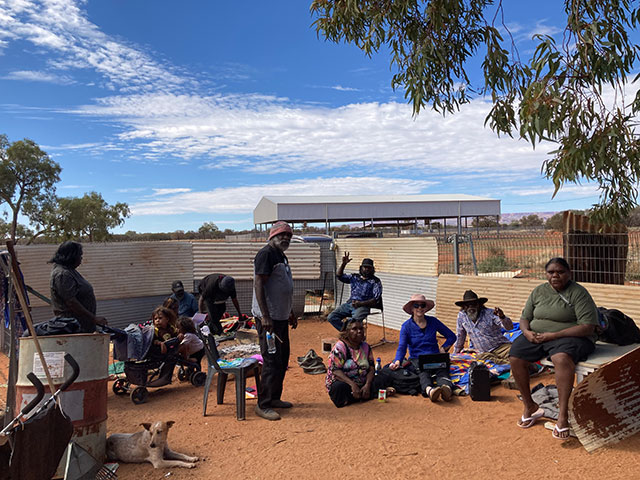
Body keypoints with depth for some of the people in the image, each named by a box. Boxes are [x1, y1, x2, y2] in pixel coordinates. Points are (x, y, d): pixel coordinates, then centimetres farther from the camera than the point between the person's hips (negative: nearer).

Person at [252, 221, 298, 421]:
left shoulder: (281, 256, 17)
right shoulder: (266, 254, -13)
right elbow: (259, 285, -20)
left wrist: (290, 313, 24)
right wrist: (265, 316, -25)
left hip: (281, 317, 10)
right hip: (268, 317, -10)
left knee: (282, 359, 16)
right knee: (272, 361, -7)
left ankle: (274, 398, 28)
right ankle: (263, 405, 4)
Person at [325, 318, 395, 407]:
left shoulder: (366, 346, 7)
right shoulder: (340, 347, -10)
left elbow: (371, 368, 2)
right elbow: (335, 370, -18)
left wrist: (367, 384, -17)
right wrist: (352, 384, -29)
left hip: (362, 383, 5)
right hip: (343, 381, -5)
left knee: (382, 379, -14)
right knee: (339, 387, -38)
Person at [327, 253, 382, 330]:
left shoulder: (375, 281, 4)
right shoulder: (354, 277, 19)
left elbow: (376, 300, -6)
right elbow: (339, 276, 12)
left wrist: (361, 303, -18)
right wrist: (343, 264, -4)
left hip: (363, 306, -5)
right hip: (349, 304, 5)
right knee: (331, 317, -14)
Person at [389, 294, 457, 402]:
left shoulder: (433, 321, 10)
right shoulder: (406, 326, 4)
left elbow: (452, 336, 17)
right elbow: (402, 347, -7)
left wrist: (443, 349, 1)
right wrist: (397, 361, -26)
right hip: (416, 359, -2)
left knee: (442, 371, -33)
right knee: (423, 373, -36)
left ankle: (447, 388, -65)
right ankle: (429, 390, -68)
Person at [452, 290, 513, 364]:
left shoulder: (490, 313, -7)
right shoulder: (461, 315, 1)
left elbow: (509, 327, -15)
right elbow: (460, 336, 15)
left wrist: (502, 317, -36)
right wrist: (455, 354, 21)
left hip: (501, 347, -3)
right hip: (484, 353, 3)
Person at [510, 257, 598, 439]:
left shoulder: (578, 293, -7)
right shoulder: (539, 291, 10)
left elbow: (588, 327, -15)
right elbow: (525, 318, 15)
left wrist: (554, 335, -21)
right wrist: (527, 332, -10)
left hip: (569, 336, -5)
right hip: (536, 336, 5)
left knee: (561, 358, -38)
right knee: (515, 357, -19)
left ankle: (563, 415, -31)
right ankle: (529, 406, 1)